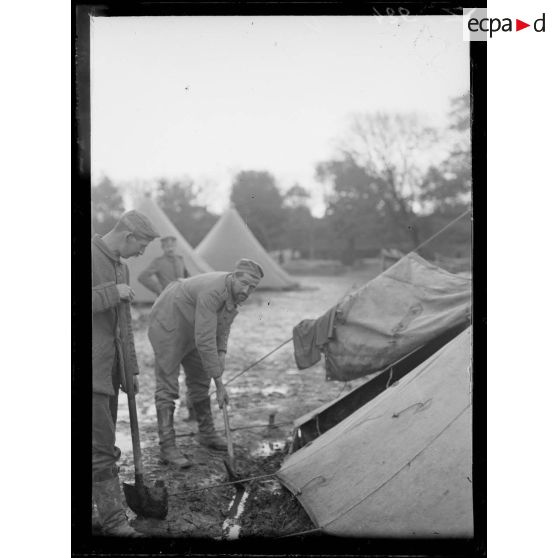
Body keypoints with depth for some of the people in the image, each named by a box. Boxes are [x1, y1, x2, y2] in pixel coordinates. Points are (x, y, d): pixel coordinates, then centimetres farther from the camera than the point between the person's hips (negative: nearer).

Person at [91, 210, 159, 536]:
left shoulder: (122, 267, 16)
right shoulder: (90, 257, -13)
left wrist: (130, 369, 21)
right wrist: (112, 292, -19)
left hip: (109, 366, 9)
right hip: (92, 366, -9)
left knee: (104, 440, 12)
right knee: (102, 443, -8)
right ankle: (114, 518, -4)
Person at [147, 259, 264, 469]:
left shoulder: (235, 292, -7)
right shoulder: (212, 292, -36)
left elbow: (223, 325, 10)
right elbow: (204, 341, -36)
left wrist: (222, 352, -6)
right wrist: (219, 383, -32)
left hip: (190, 329, 10)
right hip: (167, 326, -9)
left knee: (200, 380, 15)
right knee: (167, 387, -11)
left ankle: (206, 433, 28)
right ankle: (167, 447, -10)